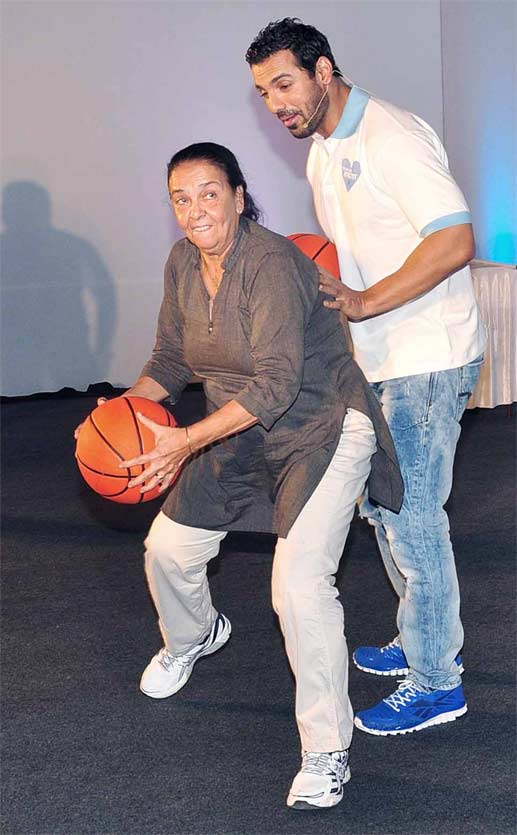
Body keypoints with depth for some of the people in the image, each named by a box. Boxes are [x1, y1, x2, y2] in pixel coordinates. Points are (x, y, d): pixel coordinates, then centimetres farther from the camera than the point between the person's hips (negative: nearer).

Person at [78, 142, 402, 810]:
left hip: (323, 429, -8)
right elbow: (172, 357, 9)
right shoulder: (183, 264, -1)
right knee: (168, 548, 13)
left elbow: (276, 382, -32)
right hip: (242, 433, 8)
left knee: (300, 585, -21)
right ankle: (193, 636, 49)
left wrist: (188, 441, -38)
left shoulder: (271, 264, -26)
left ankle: (327, 755, -7)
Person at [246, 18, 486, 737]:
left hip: (427, 359, -10)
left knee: (410, 515, -5)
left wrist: (363, 303, -24)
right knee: (381, 504, 17)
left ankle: (436, 682, 7)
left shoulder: (391, 138, -18)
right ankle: (424, 640, 33)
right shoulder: (323, 152, 13)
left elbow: (454, 242, -26)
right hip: (381, 361, 10)